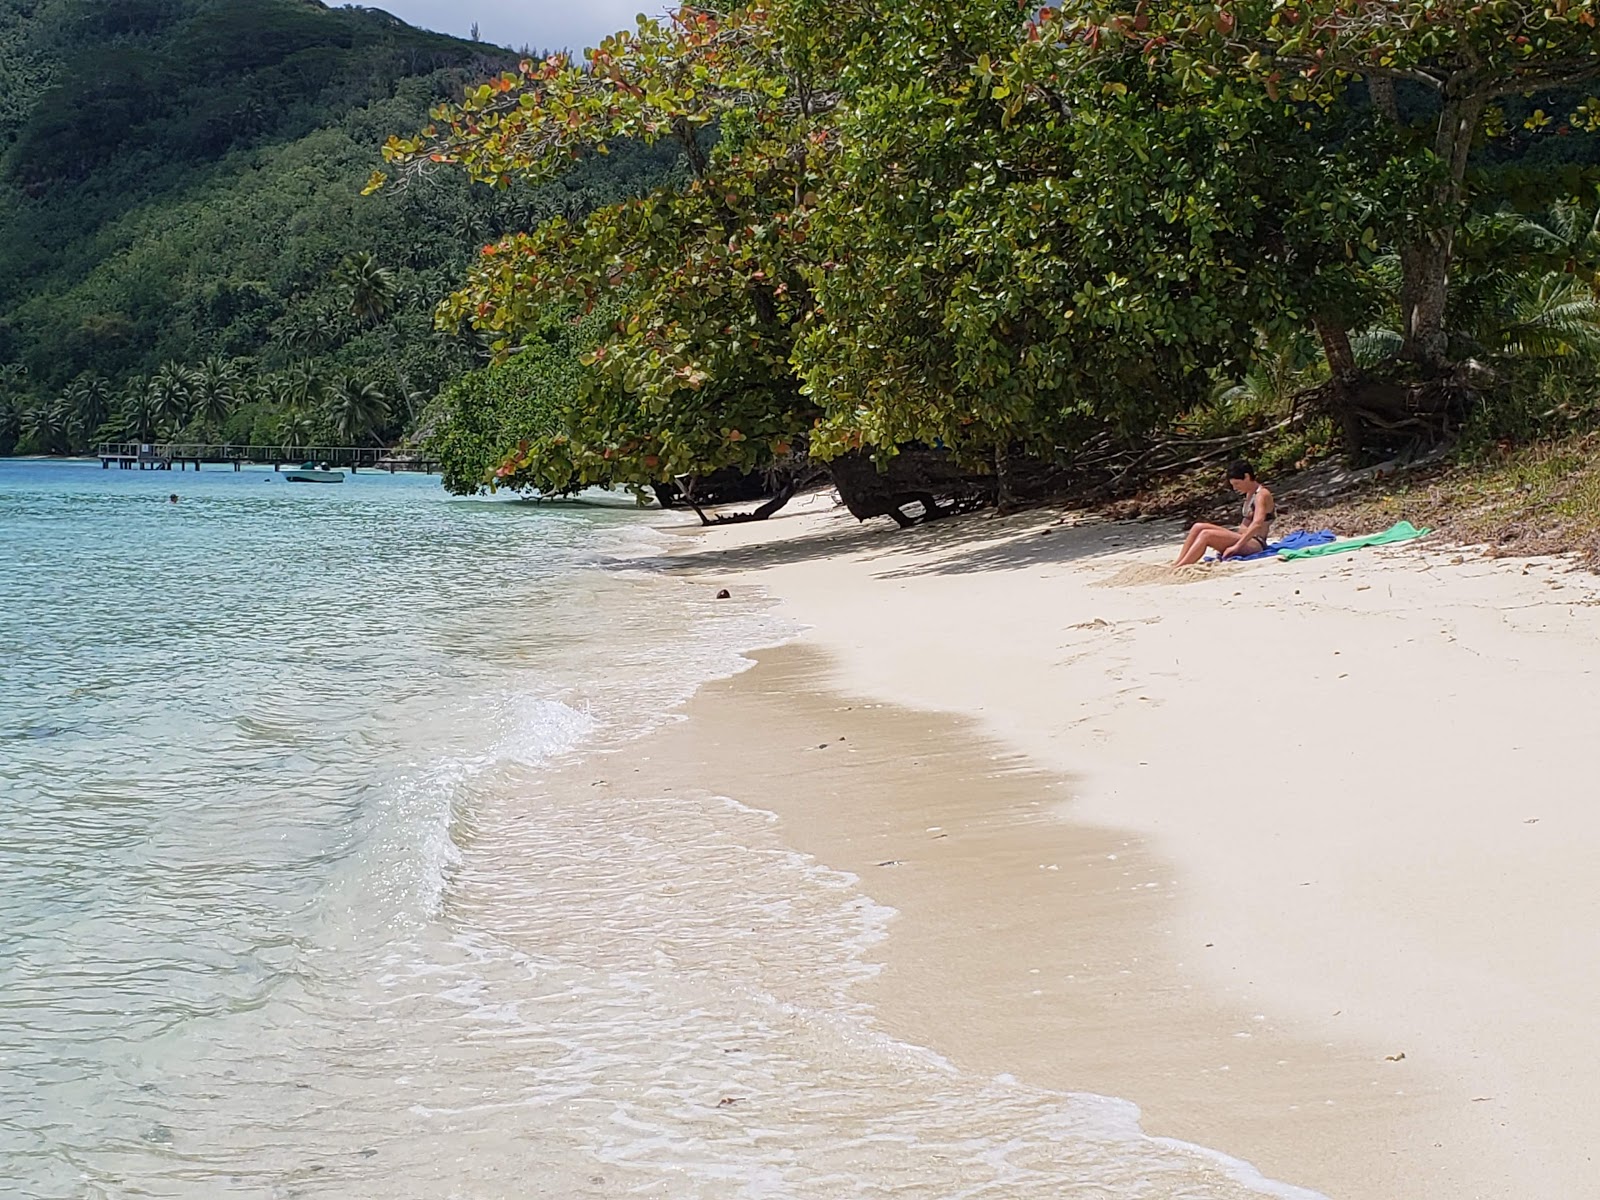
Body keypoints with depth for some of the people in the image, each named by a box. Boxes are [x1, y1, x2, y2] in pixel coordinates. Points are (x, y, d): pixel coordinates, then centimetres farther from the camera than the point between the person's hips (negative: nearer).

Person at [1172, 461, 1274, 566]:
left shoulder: (1262, 495, -12)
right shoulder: (1249, 494, 17)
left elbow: (1257, 524, -25)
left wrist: (1236, 546, -30)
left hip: (1255, 544, -9)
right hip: (1246, 540, 9)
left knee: (1206, 535, -26)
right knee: (1198, 527, -5)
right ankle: (1176, 564, -14)